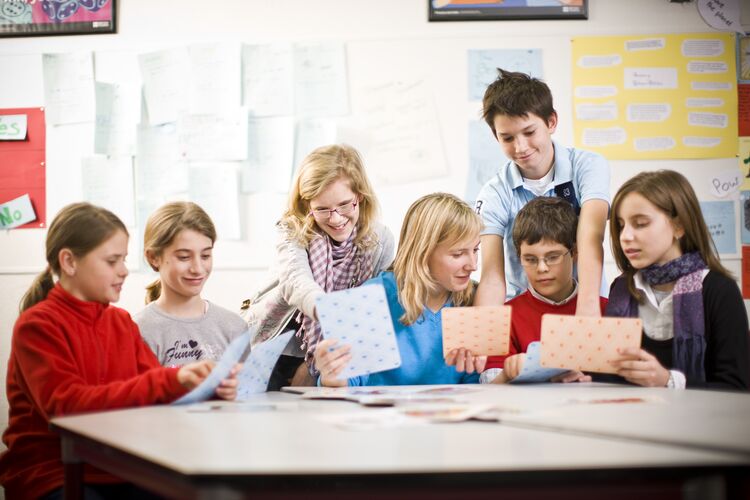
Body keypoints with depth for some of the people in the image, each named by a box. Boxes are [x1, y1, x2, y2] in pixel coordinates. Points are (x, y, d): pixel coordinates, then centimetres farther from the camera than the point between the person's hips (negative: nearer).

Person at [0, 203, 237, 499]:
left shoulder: (122, 321, 15)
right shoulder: (37, 325, -5)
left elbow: (154, 391, 5)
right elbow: (67, 404, -19)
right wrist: (171, 380, -27)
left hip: (119, 472, 6)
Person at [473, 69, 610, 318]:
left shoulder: (587, 167, -8)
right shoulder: (494, 195, -8)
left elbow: (590, 237, -24)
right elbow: (492, 277, -18)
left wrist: (588, 305, -41)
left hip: (582, 301, -1)